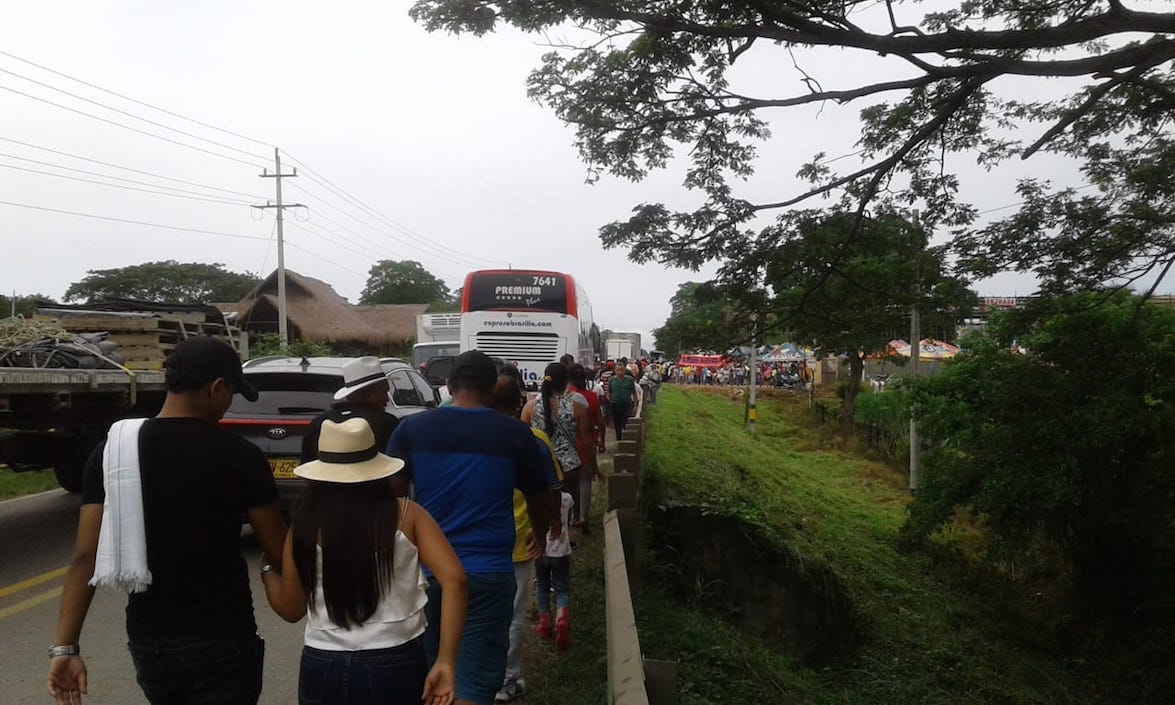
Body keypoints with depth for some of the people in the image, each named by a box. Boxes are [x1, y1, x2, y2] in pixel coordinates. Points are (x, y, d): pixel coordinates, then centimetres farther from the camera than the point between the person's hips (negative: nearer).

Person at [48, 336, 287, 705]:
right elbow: (278, 549, -8)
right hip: (220, 639, -5)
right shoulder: (239, 455, -15)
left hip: (147, 638, 5)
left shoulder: (112, 449, -3)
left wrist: (65, 646, -3)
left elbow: (85, 556, -6)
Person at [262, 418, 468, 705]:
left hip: (324, 667, 1)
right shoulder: (406, 515, -7)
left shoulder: (305, 526, -6)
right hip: (397, 664, 0)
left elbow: (291, 609, 6)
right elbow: (454, 580, -16)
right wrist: (445, 662, -13)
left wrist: (267, 567, 24)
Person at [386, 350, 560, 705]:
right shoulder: (516, 435, -3)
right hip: (488, 573, -3)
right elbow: (545, 506, 7)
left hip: (425, 569, 3)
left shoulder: (411, 429, 0)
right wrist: (538, 535, 28)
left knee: (433, 675, 23)